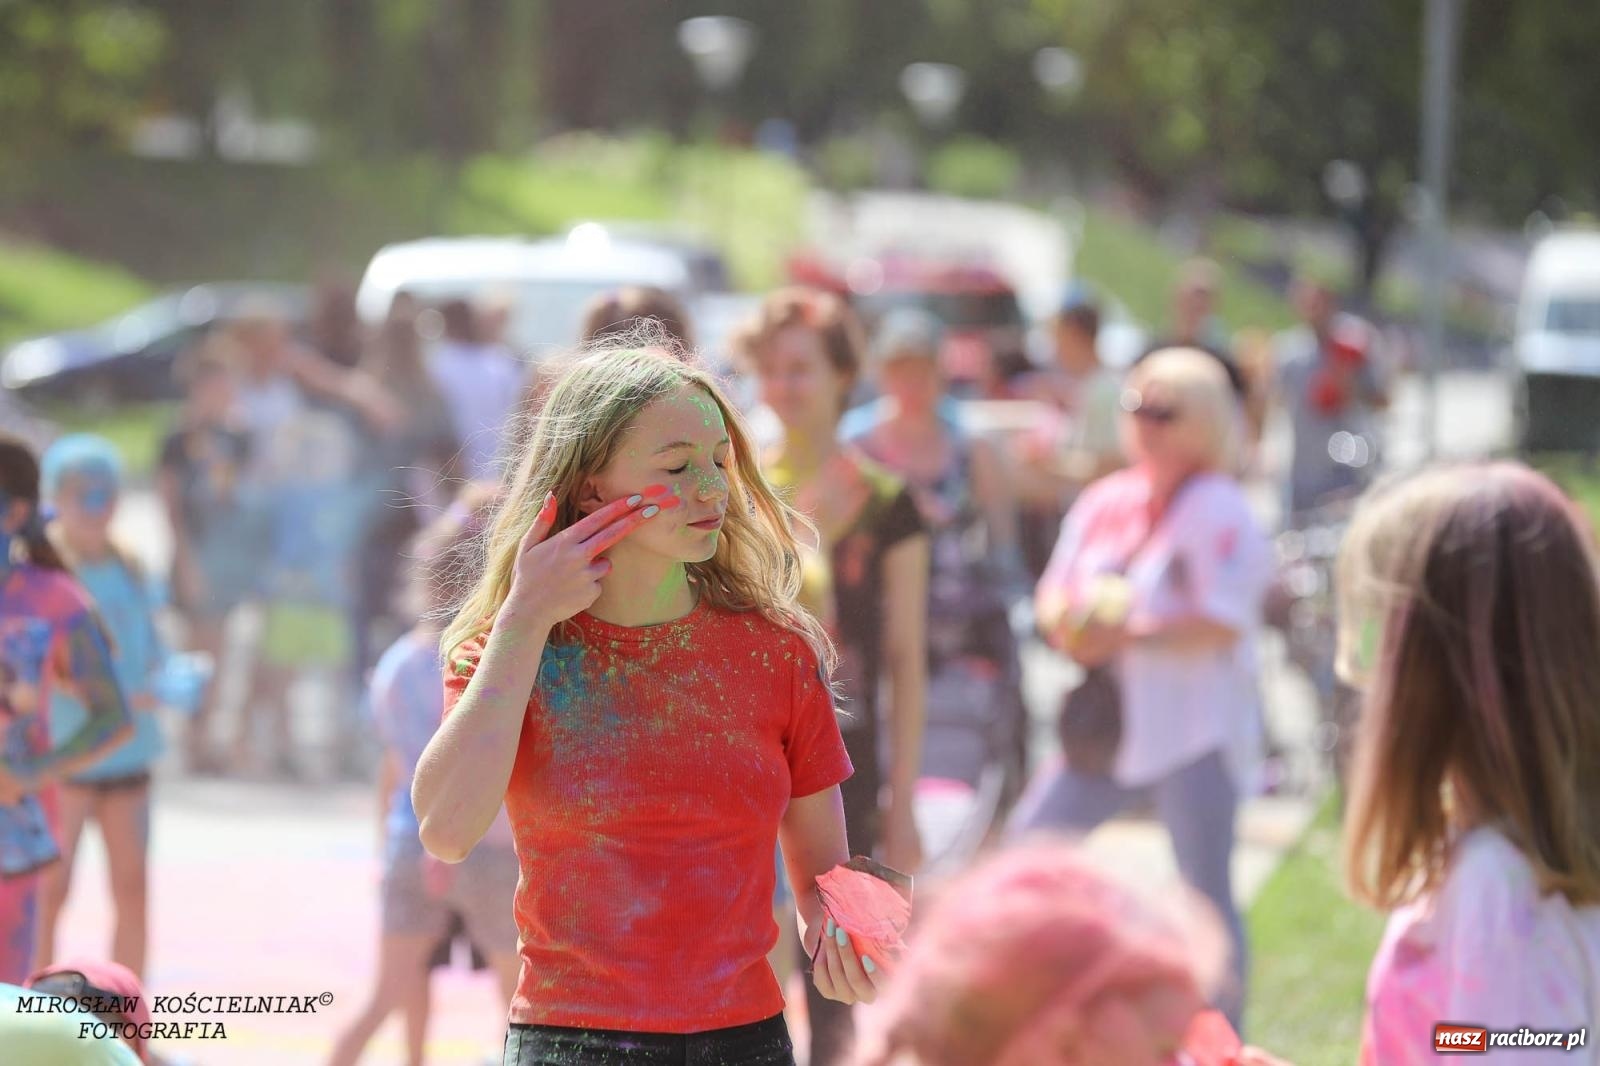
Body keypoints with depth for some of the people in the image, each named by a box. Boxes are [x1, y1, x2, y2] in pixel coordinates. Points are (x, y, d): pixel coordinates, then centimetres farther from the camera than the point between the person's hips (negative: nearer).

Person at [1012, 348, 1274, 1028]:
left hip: (1195, 733, -7)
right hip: (1111, 721, 7)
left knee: (1206, 890, -2)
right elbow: (1054, 595, 15)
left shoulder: (1217, 508, -11)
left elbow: (1223, 622, -19)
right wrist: (1070, 626, -8)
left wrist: (1126, 636, -20)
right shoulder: (1106, 501, 10)